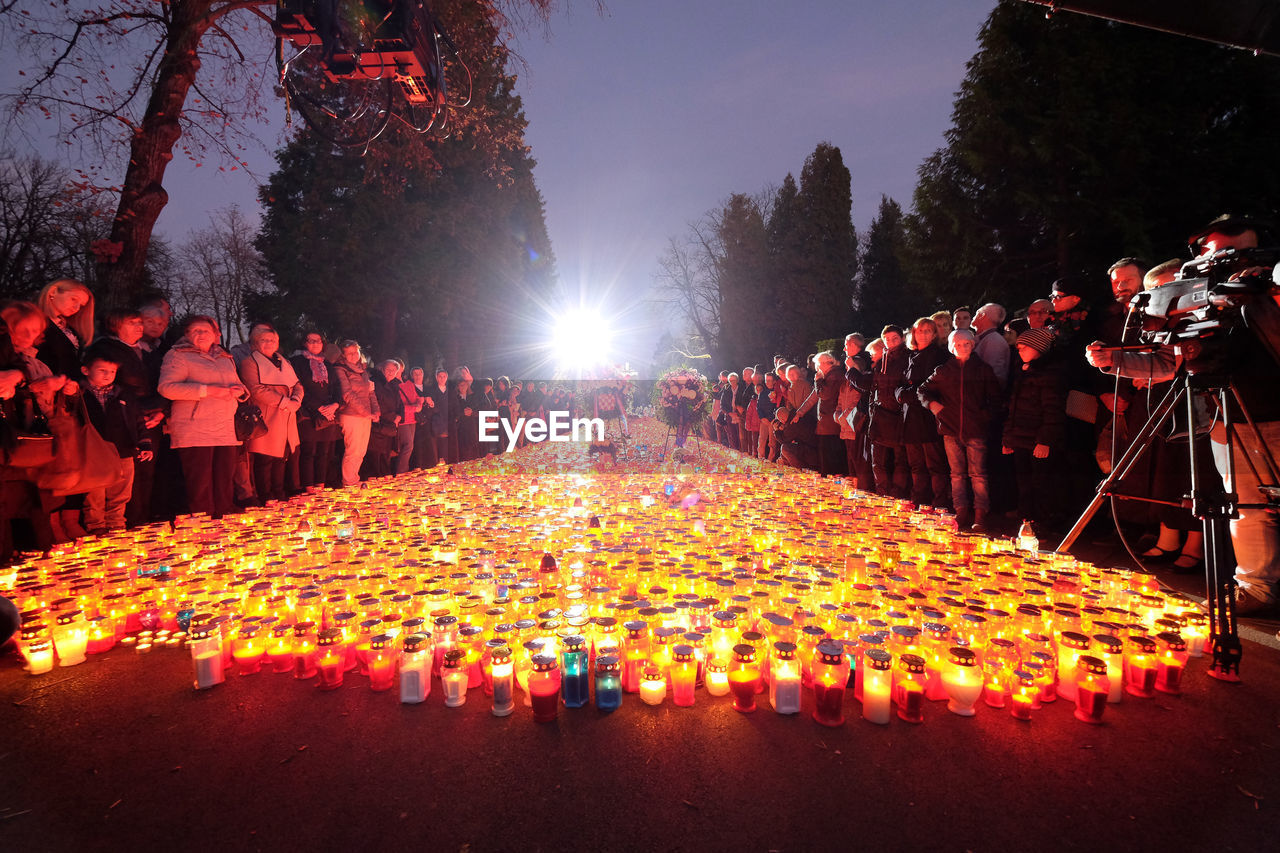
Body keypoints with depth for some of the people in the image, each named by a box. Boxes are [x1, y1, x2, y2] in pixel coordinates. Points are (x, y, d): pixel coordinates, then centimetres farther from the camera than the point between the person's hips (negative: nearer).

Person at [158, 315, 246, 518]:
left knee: (225, 485, 5)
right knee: (200, 488, -8)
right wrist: (208, 390, -16)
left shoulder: (225, 358, 22)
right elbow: (167, 387, -10)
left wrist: (239, 390, 5)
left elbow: (239, 384, 31)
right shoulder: (178, 355, 4)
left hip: (226, 431, 6)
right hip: (194, 432, -6)